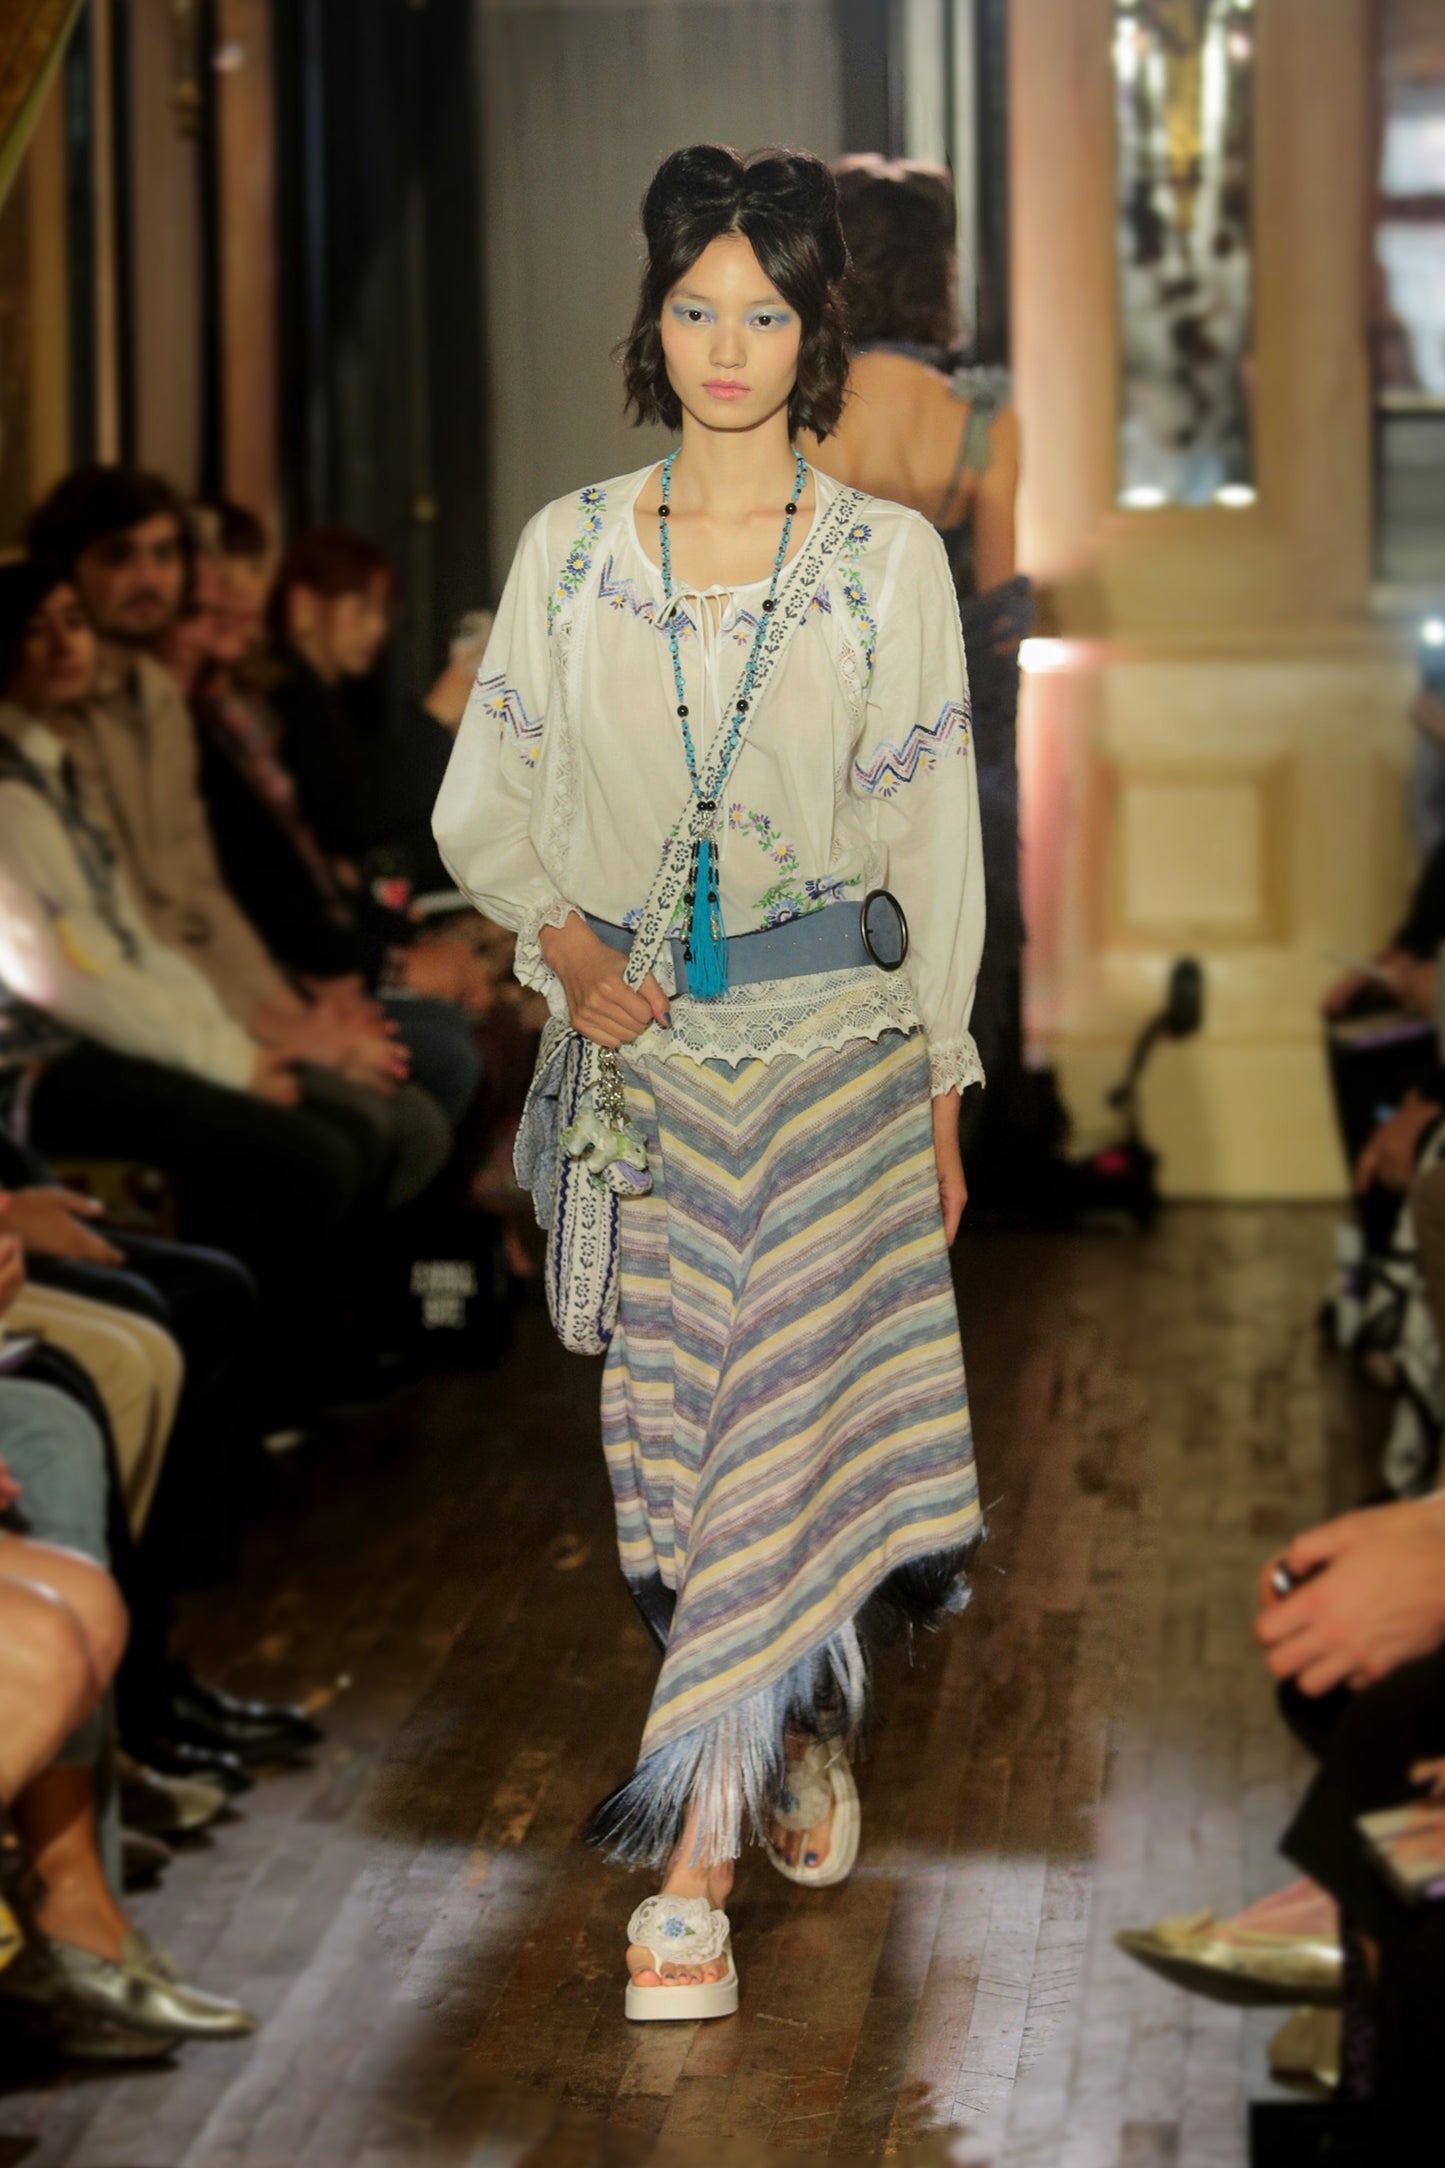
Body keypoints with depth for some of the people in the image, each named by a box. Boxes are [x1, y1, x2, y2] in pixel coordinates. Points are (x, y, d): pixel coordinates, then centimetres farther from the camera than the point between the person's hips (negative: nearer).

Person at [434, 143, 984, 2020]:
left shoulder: (892, 558, 0)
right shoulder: (572, 547, 5)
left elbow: (935, 839, 3)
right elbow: (483, 803, 10)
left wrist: (944, 1094, 3)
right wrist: (567, 950, -7)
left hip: (837, 1029, -2)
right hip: (636, 1038, 2)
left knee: (788, 1417, -8)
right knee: (669, 1422, 5)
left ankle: (695, 1866, -6)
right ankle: (804, 1739, 30)